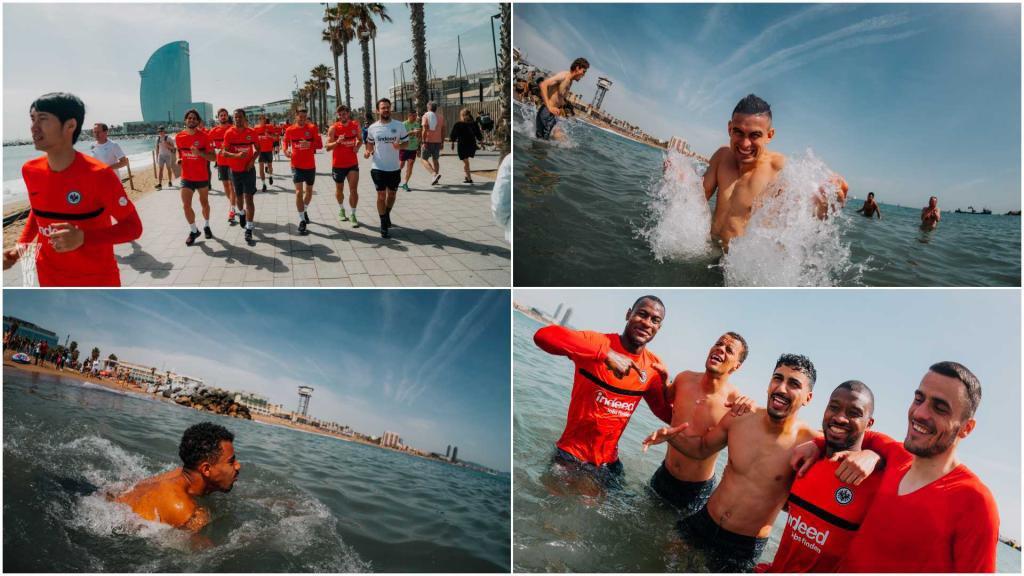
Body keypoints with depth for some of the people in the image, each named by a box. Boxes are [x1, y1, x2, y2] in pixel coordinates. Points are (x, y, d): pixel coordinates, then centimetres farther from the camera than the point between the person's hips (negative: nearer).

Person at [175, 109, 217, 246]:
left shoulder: (204, 136, -10)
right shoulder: (179, 137, -1)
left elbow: (213, 157, -10)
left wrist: (199, 153, -26)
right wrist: (179, 159, -4)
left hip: (202, 176, -1)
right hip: (186, 177, 2)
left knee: (204, 203, 15)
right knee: (186, 206, -6)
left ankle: (206, 226, 37)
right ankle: (193, 231, 11)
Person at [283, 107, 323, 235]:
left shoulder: (313, 128, -4)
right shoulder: (290, 130, -2)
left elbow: (320, 145, -6)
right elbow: (285, 142, 15)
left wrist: (310, 144, -26)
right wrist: (286, 150, -7)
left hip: (310, 165, 2)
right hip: (297, 165, -1)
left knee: (309, 191, 16)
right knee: (299, 191, -11)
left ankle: (305, 210, 43)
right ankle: (302, 220, -8)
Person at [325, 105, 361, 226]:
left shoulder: (356, 125, -1)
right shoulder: (333, 128, -10)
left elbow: (360, 139, 16)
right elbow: (328, 146, -10)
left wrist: (357, 146, -5)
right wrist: (337, 142, -29)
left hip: (352, 163, 1)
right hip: (338, 164, -1)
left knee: (354, 190, -8)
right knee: (339, 190, 15)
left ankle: (353, 215, 1)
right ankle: (341, 209, 39)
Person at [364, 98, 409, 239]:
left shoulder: (399, 125, -3)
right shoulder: (372, 128, 0)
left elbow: (406, 142, 4)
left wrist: (399, 146, -18)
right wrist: (368, 151, -8)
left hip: (394, 168, 1)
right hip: (378, 168, -1)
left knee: (392, 194, 15)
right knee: (381, 195, 0)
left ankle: (387, 215, 41)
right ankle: (384, 225, 8)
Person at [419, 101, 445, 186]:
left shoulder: (426, 116, -6)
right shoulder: (440, 116, 8)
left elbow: (424, 130, -15)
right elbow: (443, 131, 8)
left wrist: (424, 142, -15)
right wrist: (442, 142, 15)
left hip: (428, 141, -5)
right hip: (437, 141, 5)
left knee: (425, 159, 1)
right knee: (435, 160, 15)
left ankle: (435, 174, -20)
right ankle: (435, 179, 15)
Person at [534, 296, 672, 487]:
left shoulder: (654, 367, -1)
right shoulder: (598, 342, -17)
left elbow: (667, 415, 5)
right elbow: (543, 335, -34)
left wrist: (666, 386, -15)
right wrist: (605, 353, -40)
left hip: (609, 463, 5)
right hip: (571, 456, -5)